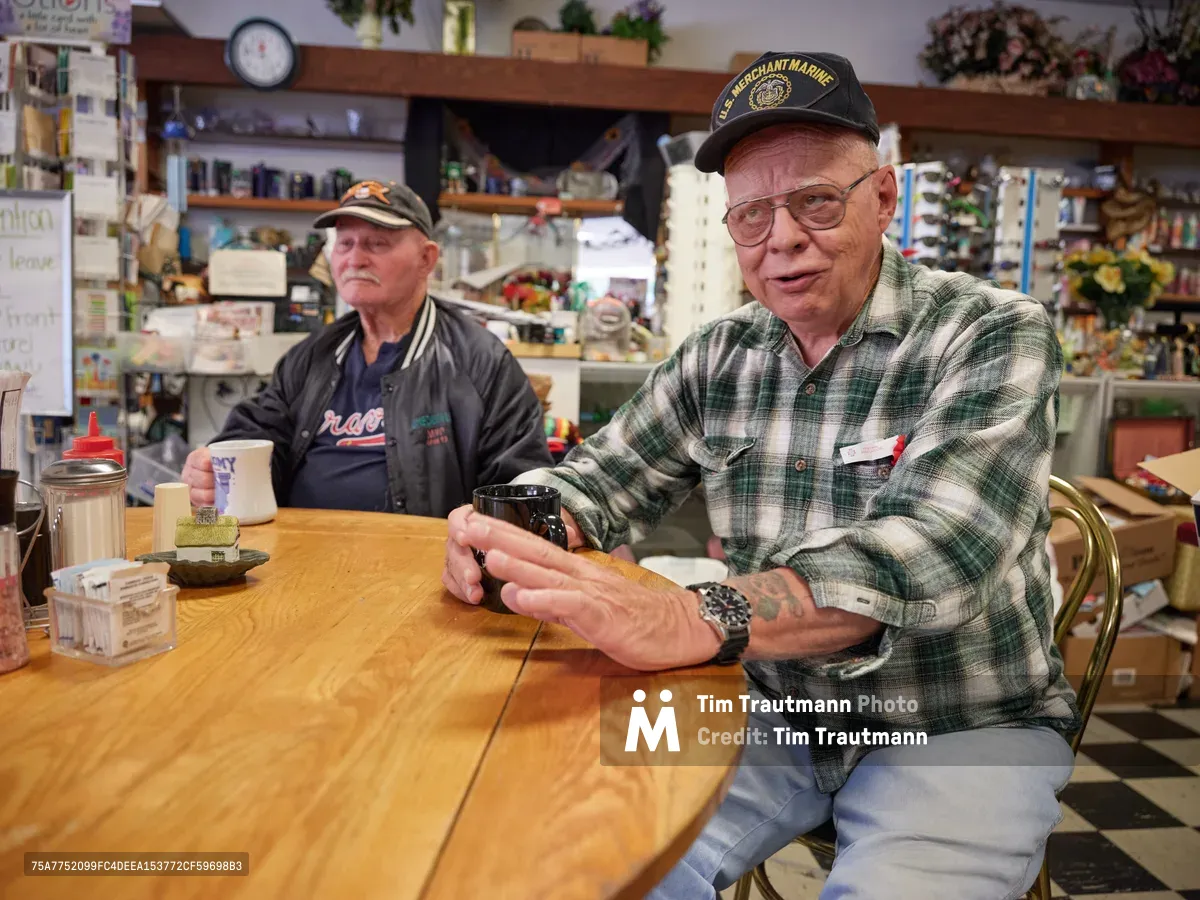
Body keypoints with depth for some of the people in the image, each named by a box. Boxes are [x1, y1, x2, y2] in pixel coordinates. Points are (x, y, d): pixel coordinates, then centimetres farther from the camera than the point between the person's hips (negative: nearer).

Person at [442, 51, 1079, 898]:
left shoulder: (994, 337, -13)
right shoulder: (720, 357, 1)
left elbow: (925, 549, -29)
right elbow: (605, 475, 7)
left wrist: (696, 619, -45)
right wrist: (509, 528, -18)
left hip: (961, 731, -2)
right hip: (780, 712, 3)